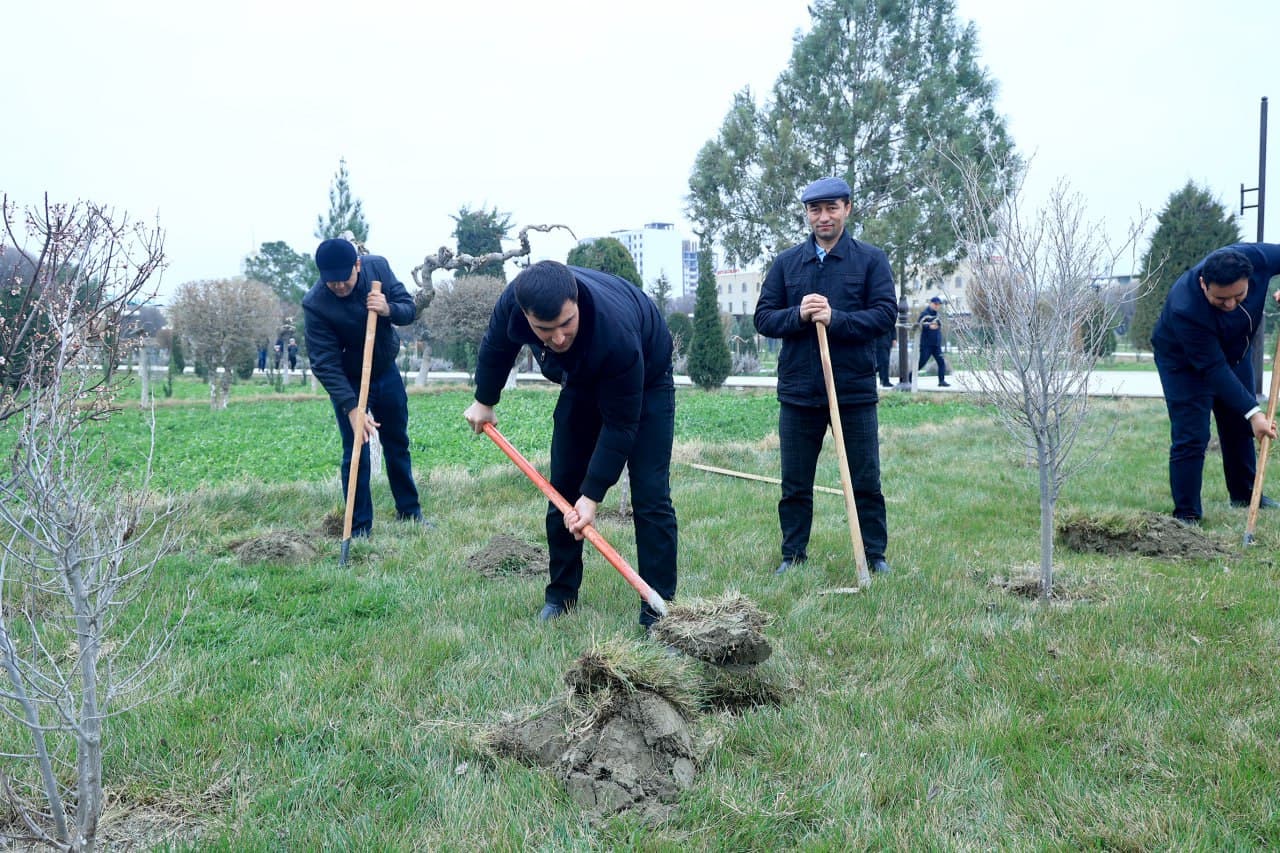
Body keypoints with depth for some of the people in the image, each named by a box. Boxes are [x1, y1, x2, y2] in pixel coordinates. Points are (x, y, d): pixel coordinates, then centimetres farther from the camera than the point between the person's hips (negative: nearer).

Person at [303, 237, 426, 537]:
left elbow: (409, 308, -10)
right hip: (348, 381, -4)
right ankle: (359, 528, 6)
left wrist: (389, 309, -34)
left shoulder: (378, 266, -18)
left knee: (398, 444, 15)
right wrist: (351, 408, -37)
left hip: (386, 371, 4)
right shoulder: (315, 304, -29)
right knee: (356, 454, -5)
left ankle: (409, 510, 31)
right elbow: (325, 364, -29)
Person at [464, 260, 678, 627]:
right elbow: (496, 346, -5)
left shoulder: (616, 332, -45)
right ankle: (560, 595, 17)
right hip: (582, 380, 5)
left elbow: (620, 424, -34)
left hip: (645, 381, -5)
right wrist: (483, 401, 8)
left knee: (650, 496, -14)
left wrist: (592, 496, -33)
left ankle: (657, 612, -8)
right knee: (562, 488, 3)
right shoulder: (514, 299, -31)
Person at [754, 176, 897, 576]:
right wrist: (798, 315, -15)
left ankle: (875, 554, 20)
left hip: (855, 389, -2)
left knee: (866, 481, 7)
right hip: (798, 391, 2)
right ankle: (793, 555, 22)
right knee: (795, 483, 10)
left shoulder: (871, 259, 2)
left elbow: (886, 314, -8)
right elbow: (763, 317, 4)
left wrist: (835, 319, -20)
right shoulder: (786, 262, 8)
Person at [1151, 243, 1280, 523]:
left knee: (1240, 426, 16)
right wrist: (1252, 412, -37)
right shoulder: (1184, 309, -43)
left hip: (1233, 350, 6)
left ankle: (1244, 495, 34)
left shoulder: (1256, 257, -31)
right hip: (1184, 361, -6)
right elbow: (1213, 369, -36)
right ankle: (1186, 515, -5)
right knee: (1190, 437, -12)